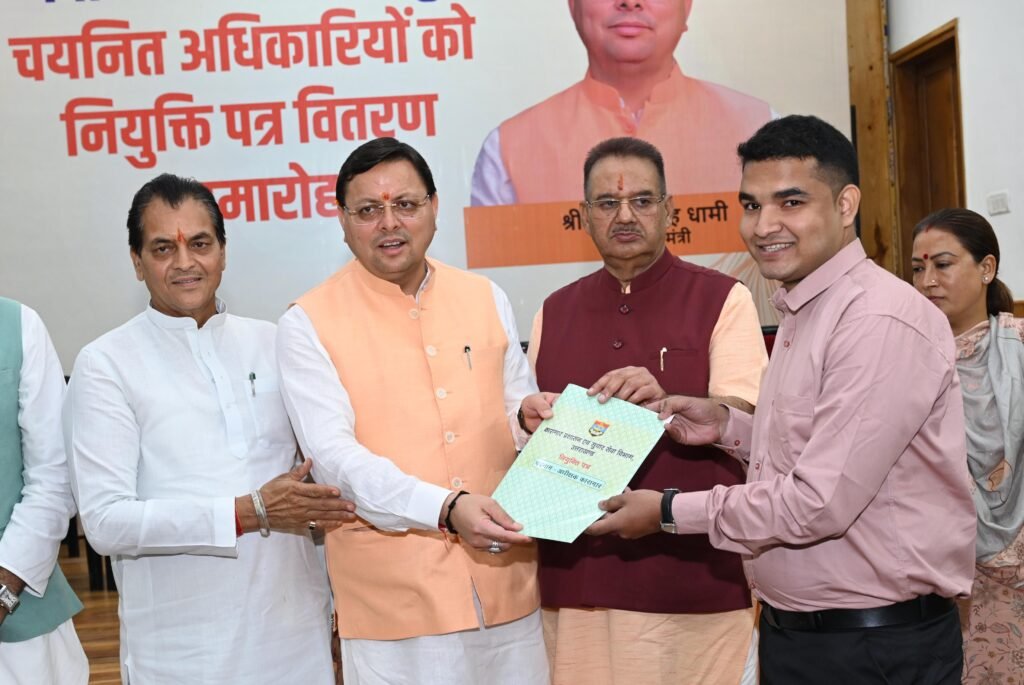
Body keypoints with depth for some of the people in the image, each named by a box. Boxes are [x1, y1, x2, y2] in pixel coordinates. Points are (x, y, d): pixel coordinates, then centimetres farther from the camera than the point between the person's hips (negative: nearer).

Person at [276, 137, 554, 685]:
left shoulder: (486, 299, 9)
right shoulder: (308, 324, -4)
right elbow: (334, 456, -12)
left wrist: (529, 418, -7)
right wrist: (447, 508, -25)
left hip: (505, 578, 4)